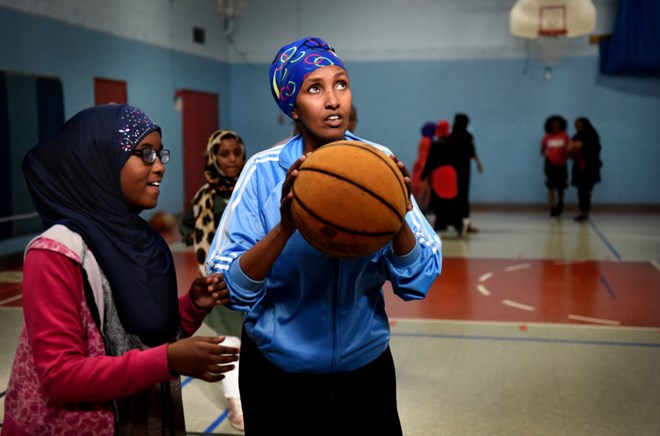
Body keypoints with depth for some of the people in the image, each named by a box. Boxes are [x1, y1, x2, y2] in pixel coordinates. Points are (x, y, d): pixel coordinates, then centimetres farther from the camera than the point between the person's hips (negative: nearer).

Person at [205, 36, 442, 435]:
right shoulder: (265, 172, -13)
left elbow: (418, 281, -10)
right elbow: (232, 288, -17)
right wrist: (286, 227, -33)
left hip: (367, 367, 2)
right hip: (278, 373, -2)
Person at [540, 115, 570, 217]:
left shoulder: (564, 136, -1)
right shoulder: (547, 137, 1)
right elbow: (542, 150, 9)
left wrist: (564, 159, -15)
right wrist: (544, 154, -13)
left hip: (561, 165, 0)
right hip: (550, 164, 0)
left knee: (560, 187, 9)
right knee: (551, 187, -6)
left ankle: (560, 204, 35)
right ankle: (552, 209, -6)